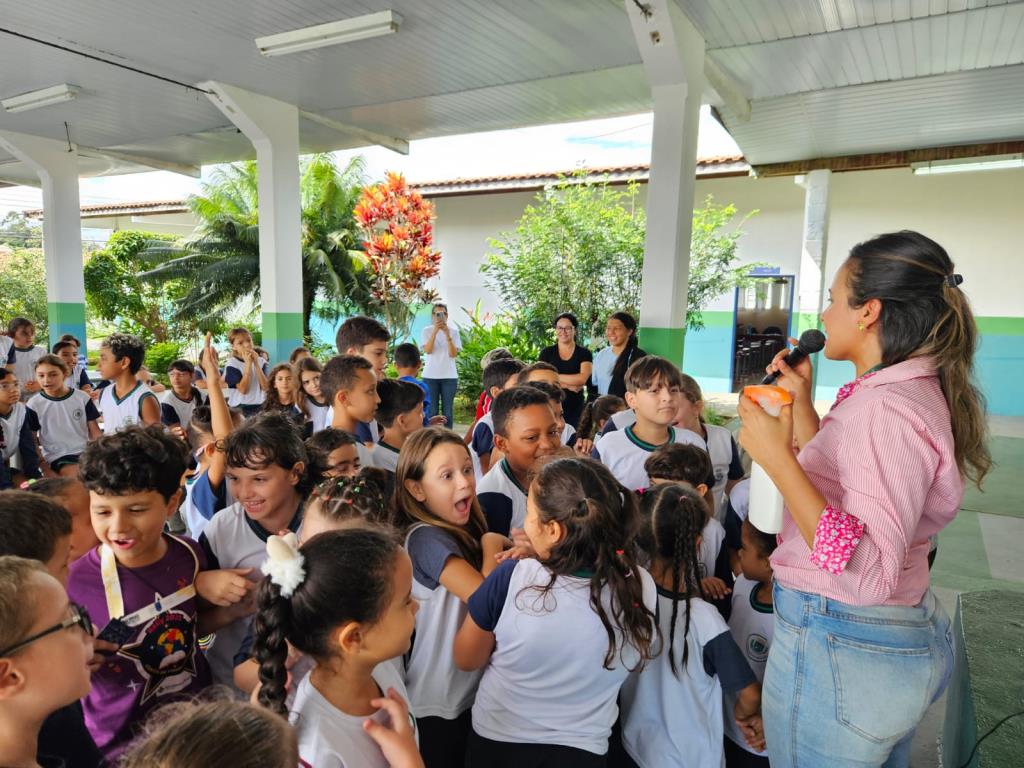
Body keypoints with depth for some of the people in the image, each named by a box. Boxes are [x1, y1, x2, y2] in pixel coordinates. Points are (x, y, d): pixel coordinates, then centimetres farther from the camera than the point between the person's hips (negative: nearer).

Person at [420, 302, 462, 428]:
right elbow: (427, 350, -12)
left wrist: (447, 335, -18)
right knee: (432, 411, 2)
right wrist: (435, 331, -21)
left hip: (449, 376, 1)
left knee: (448, 411, 3)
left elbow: (453, 354, -7)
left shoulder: (453, 331, 3)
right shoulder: (427, 331, 2)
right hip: (430, 376, -1)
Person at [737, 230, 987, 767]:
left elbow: (867, 572, -32)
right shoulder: (908, 389, 6)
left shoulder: (889, 407, -25)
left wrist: (776, 456, -32)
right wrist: (800, 399, 11)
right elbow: (834, 477, 18)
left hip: (840, 648, -10)